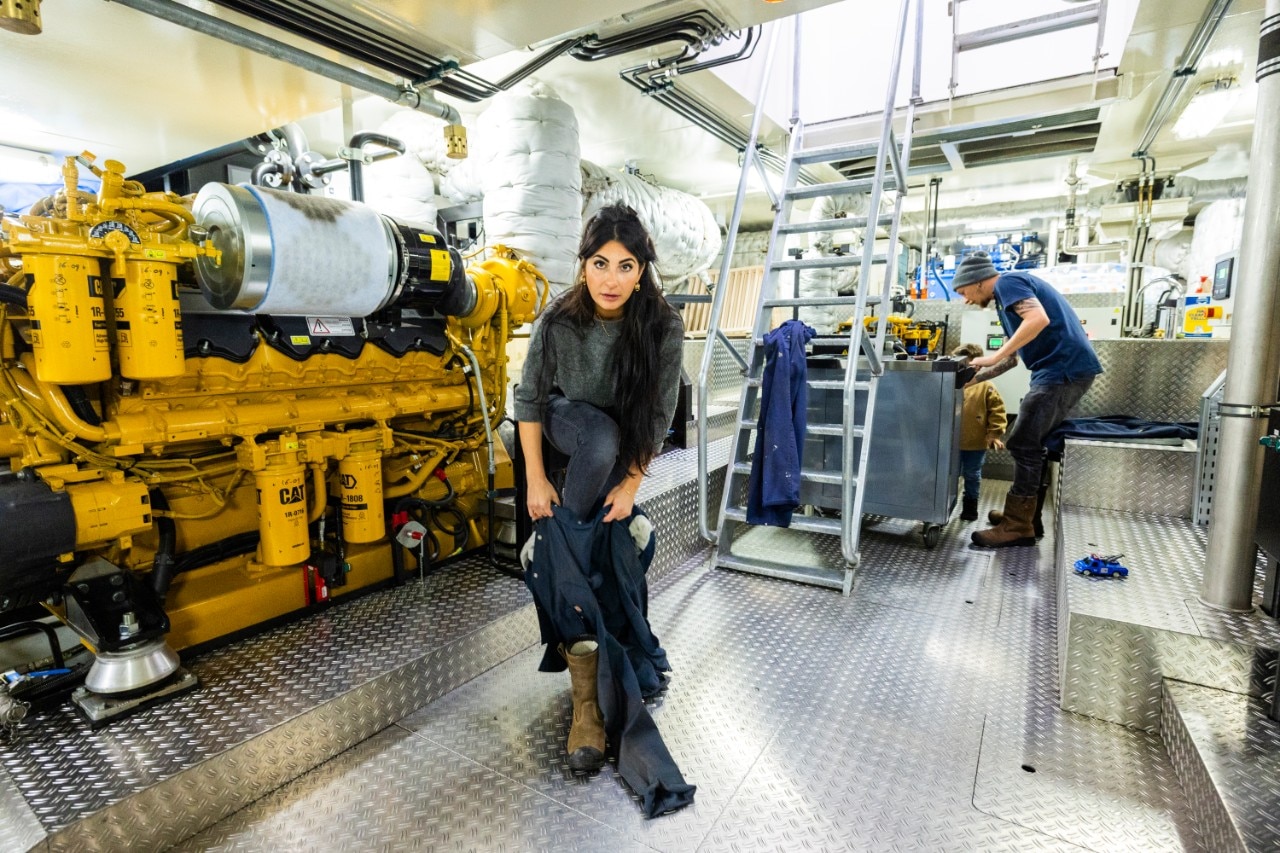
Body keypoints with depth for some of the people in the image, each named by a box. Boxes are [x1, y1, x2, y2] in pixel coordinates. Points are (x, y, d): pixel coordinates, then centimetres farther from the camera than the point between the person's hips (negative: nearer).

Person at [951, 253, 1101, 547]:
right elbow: (1011, 358, 26)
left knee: (1023, 445, -8)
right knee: (1031, 444, 15)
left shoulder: (1007, 282, -6)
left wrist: (993, 357, -21)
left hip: (1064, 368, -10)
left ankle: (1018, 526, -2)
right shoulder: (1007, 295, 24)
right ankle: (1022, 513, 23)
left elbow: (1039, 319, -25)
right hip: (1065, 369, 10)